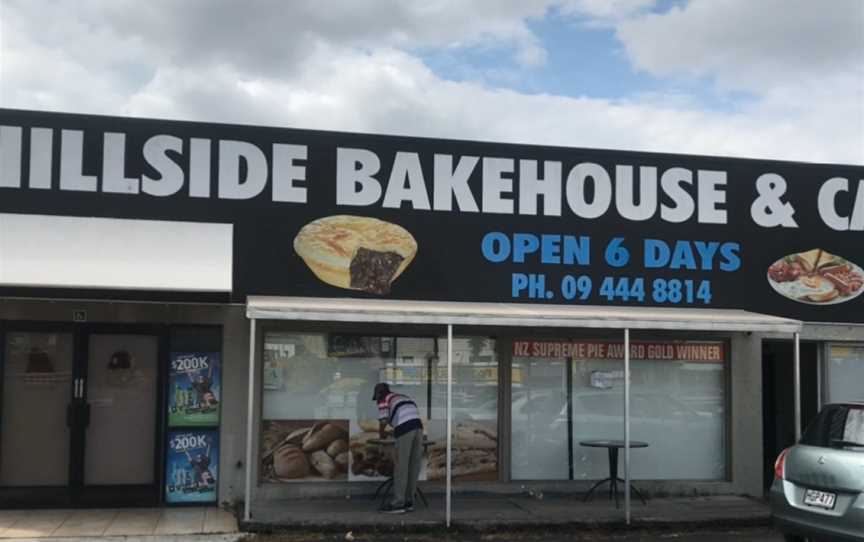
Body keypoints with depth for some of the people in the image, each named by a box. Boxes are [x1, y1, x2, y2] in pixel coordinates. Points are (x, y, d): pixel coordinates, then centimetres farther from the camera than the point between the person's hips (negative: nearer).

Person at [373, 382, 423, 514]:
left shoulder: (384, 400, 10)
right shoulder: (404, 397, 32)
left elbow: (383, 420, -3)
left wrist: (381, 433, 17)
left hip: (405, 430, -7)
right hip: (418, 427, 7)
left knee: (401, 468, -4)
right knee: (413, 467, 10)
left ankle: (398, 504, -3)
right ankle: (409, 501, 15)